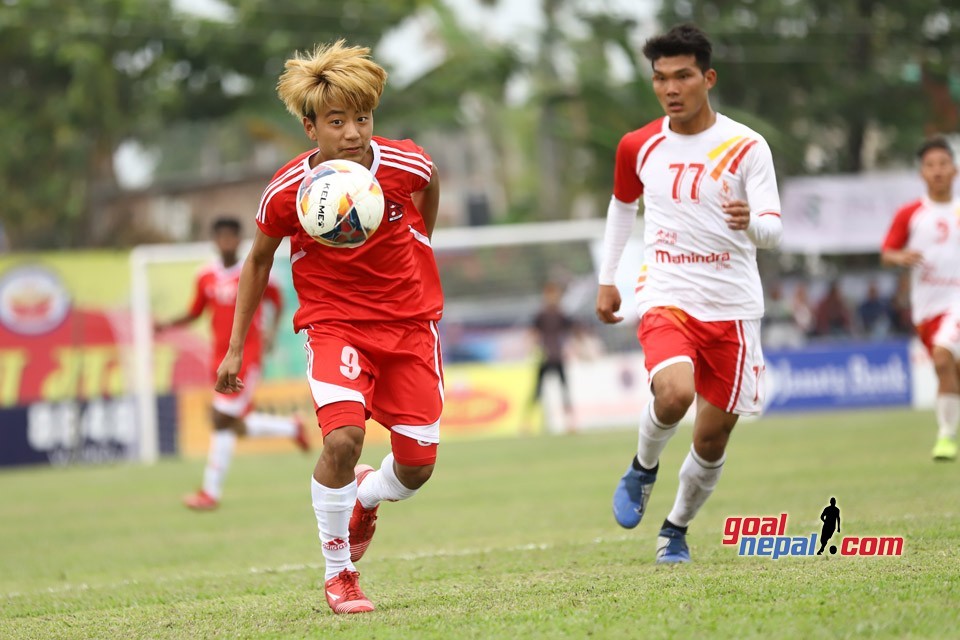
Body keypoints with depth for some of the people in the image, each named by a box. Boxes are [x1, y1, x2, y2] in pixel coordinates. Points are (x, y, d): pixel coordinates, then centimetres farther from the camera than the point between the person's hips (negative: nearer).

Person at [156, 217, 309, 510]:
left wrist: (272, 329, -10)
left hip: (247, 356, -5)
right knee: (239, 426, 8)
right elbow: (196, 312, 15)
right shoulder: (206, 277, 5)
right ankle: (292, 427, 37)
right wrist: (168, 324, -2)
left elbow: (277, 301, 6)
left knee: (222, 420, -13)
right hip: (220, 358, 5)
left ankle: (211, 492, -8)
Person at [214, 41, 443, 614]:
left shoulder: (405, 164, -17)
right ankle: (339, 574, -5)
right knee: (343, 437, -26)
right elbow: (259, 260, 1)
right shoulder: (288, 190, -17)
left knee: (417, 466, 0)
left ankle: (365, 496, 39)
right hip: (334, 323, -2)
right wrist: (236, 348, 4)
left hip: (409, 320, 2)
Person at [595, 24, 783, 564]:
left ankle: (677, 529, 30)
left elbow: (774, 230, -9)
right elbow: (623, 205, 23)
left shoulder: (747, 147, -5)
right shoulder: (639, 148, 3)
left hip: (733, 308, 0)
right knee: (675, 393, -30)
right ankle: (643, 469, 1)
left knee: (712, 440, 5)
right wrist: (607, 279, 22)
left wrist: (751, 222, -33)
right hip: (666, 299, 0)